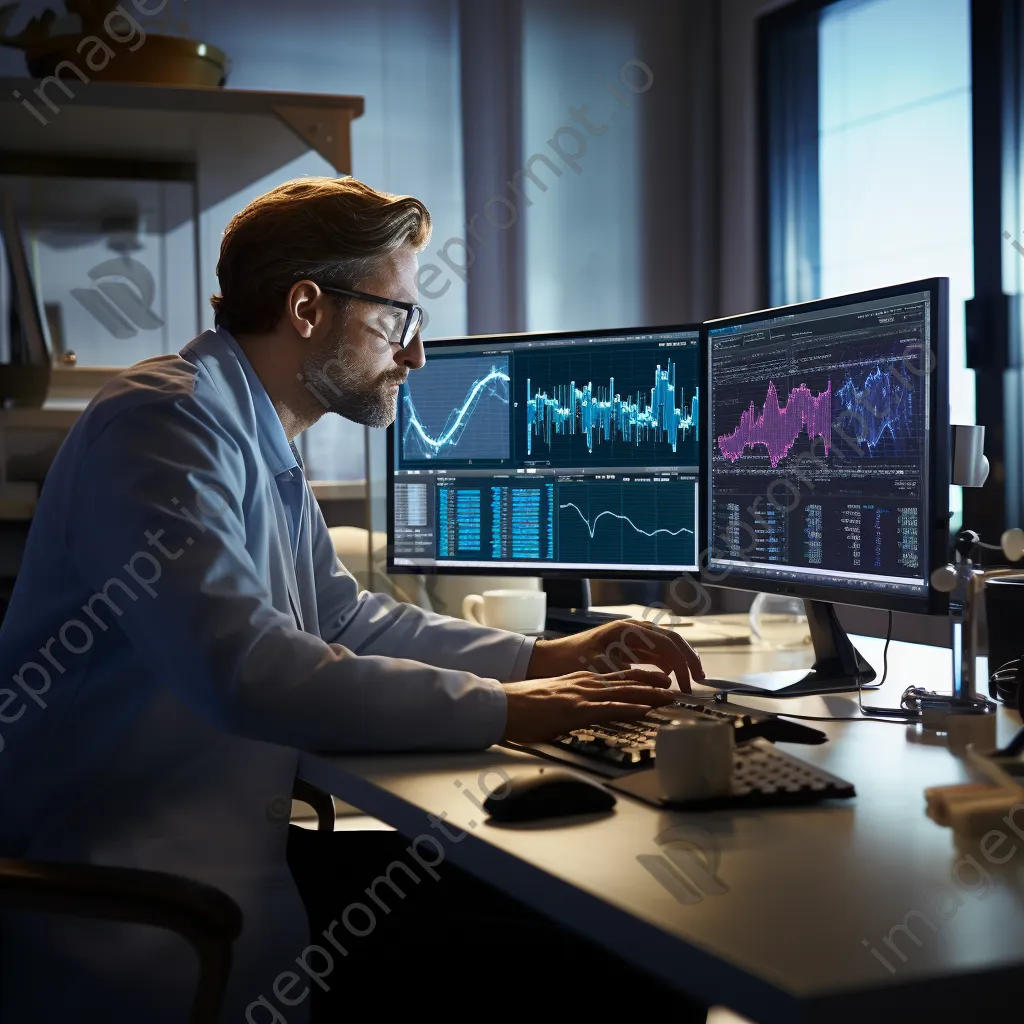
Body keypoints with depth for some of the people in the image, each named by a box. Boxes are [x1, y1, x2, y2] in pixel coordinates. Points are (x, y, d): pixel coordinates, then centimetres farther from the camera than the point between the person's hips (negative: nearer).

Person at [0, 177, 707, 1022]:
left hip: (235, 851, 9)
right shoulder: (162, 422, -17)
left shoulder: (261, 443, 15)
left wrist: (548, 657, 9)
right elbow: (244, 669, -28)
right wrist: (501, 709, -22)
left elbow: (345, 619, 21)